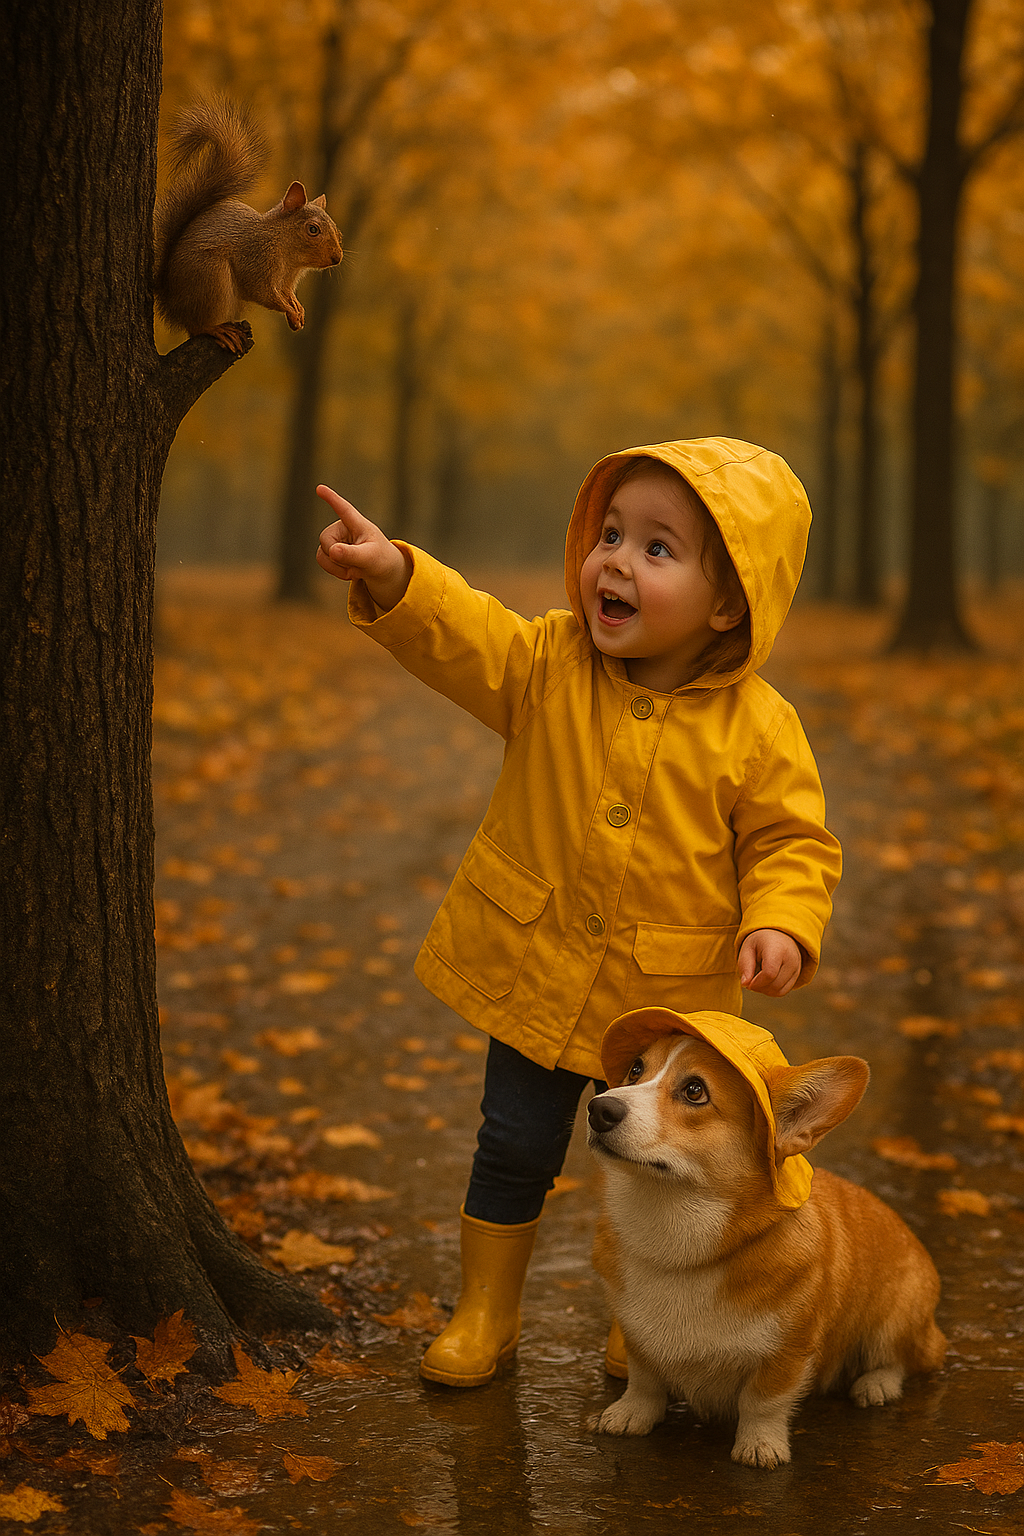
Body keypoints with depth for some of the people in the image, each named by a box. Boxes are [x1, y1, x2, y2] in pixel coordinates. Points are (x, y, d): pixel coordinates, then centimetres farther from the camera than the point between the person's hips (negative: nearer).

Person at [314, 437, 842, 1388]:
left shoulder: (758, 728, -12)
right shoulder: (548, 666, -8)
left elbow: (790, 841, -6)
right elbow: (462, 638, -20)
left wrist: (780, 923, -24)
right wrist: (393, 577, -38)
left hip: (670, 994, -1)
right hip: (536, 972, 1)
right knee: (513, 1149, 12)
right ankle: (486, 1310, 31)